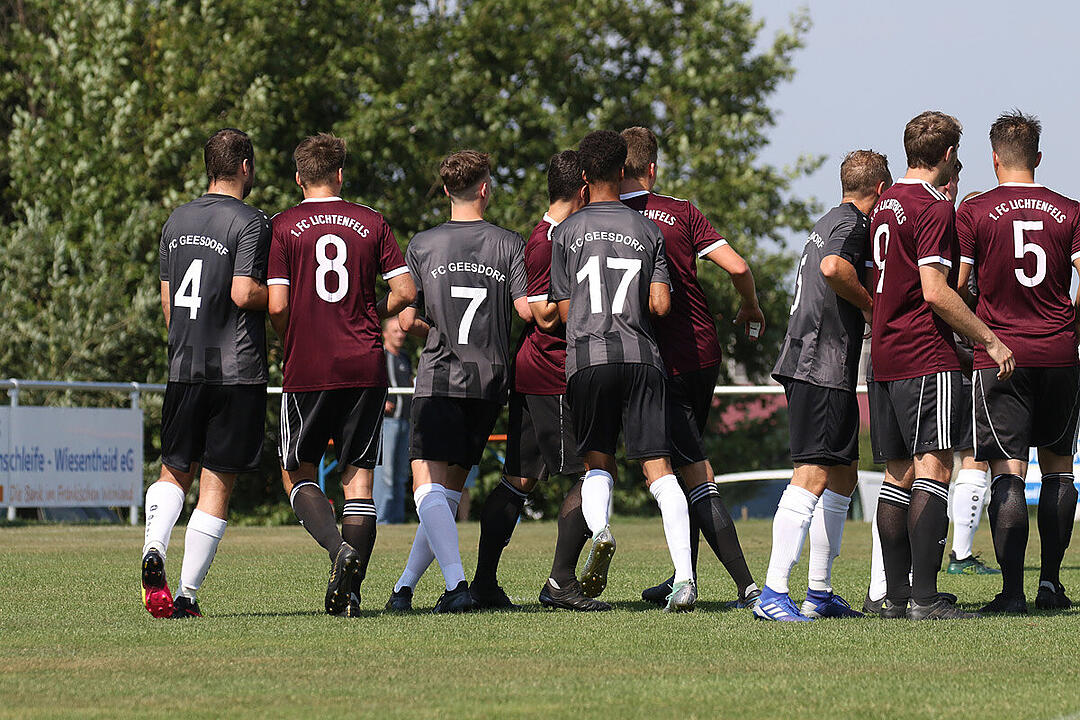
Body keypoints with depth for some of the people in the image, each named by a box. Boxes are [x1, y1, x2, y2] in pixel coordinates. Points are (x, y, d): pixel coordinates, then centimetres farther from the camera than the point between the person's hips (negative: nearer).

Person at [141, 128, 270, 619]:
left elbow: (167, 299, 15)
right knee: (217, 483, 0)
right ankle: (187, 594, -2)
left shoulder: (175, 222, 11)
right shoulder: (249, 222, -8)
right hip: (237, 372, -5)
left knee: (174, 470, 16)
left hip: (183, 369, 5)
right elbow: (243, 294, -17)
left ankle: (153, 550, -12)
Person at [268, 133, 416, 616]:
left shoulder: (284, 227, -1)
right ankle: (349, 591, 1)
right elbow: (405, 291, 2)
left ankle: (338, 548, -16)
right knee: (358, 474, 7)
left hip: (307, 371, -2)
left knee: (298, 473, 10)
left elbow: (276, 306, -8)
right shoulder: (371, 223, 5)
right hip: (366, 367, 2)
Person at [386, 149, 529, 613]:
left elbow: (406, 321, 2)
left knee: (428, 486, -9)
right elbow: (527, 310, -7)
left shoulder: (422, 246, 2)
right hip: (490, 380, 2)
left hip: (439, 379, -2)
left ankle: (456, 584, -28)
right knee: (451, 488, 13)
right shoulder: (508, 245, 3)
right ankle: (404, 587, 13)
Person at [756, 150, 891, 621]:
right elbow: (833, 267, -29)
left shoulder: (830, 221, 21)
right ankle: (773, 595, -22)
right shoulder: (852, 223, -9)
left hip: (809, 364, 11)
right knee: (813, 475, -16)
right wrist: (870, 304, -15)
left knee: (844, 474, 16)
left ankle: (820, 592, 20)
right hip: (822, 366, -11)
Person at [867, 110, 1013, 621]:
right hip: (927, 358, -9)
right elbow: (935, 292, -18)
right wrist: (990, 340, -14)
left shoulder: (886, 203, 15)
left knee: (898, 475, 11)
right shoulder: (935, 210, -11)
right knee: (933, 469, -10)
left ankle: (895, 595, 11)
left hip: (884, 358, 9)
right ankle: (924, 598, -17)